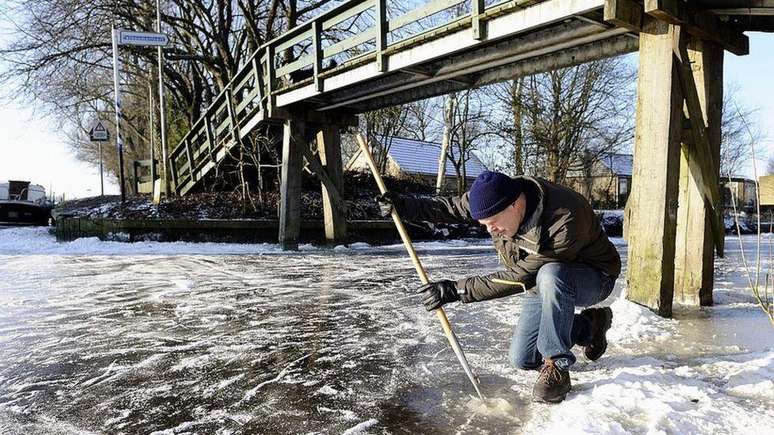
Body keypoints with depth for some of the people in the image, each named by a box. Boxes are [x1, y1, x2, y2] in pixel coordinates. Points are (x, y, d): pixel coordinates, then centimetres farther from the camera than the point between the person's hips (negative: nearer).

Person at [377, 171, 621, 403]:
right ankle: (590, 325, 21)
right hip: (542, 285, 7)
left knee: (550, 276, -42)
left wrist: (457, 290, -34)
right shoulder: (494, 197, -19)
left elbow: (519, 278, -34)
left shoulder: (565, 222, -39)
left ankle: (556, 368, -23)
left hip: (594, 279, -6)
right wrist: (402, 205, -24)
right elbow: (451, 207, -9)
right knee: (522, 360, 3)